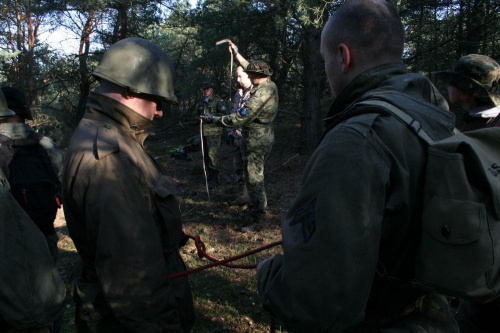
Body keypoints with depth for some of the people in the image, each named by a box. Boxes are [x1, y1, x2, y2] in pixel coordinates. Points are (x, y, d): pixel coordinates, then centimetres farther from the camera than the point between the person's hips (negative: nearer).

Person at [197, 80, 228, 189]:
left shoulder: (218, 100, -5)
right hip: (204, 132, 7)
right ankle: (210, 175, 27)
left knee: (213, 155, -10)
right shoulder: (202, 103, 18)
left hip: (214, 132, -7)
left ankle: (214, 179, -4)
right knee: (206, 155, 13)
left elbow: (223, 114, -16)